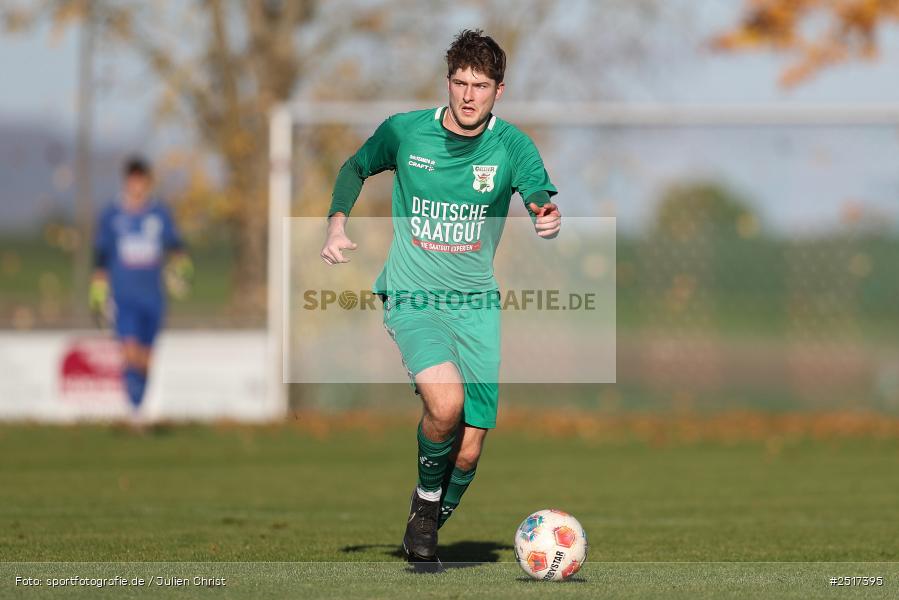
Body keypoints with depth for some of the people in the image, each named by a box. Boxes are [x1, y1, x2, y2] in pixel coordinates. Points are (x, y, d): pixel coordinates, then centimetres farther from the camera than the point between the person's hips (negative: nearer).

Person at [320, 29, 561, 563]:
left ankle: (431, 526, 29)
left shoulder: (512, 145, -5)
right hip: (412, 299, -2)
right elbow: (356, 168, 15)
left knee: (468, 453, -1)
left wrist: (549, 218, -45)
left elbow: (541, 196, -21)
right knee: (446, 403, -30)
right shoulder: (405, 131, -4)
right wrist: (338, 224, -1)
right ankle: (426, 496, -1)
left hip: (478, 304, 2)